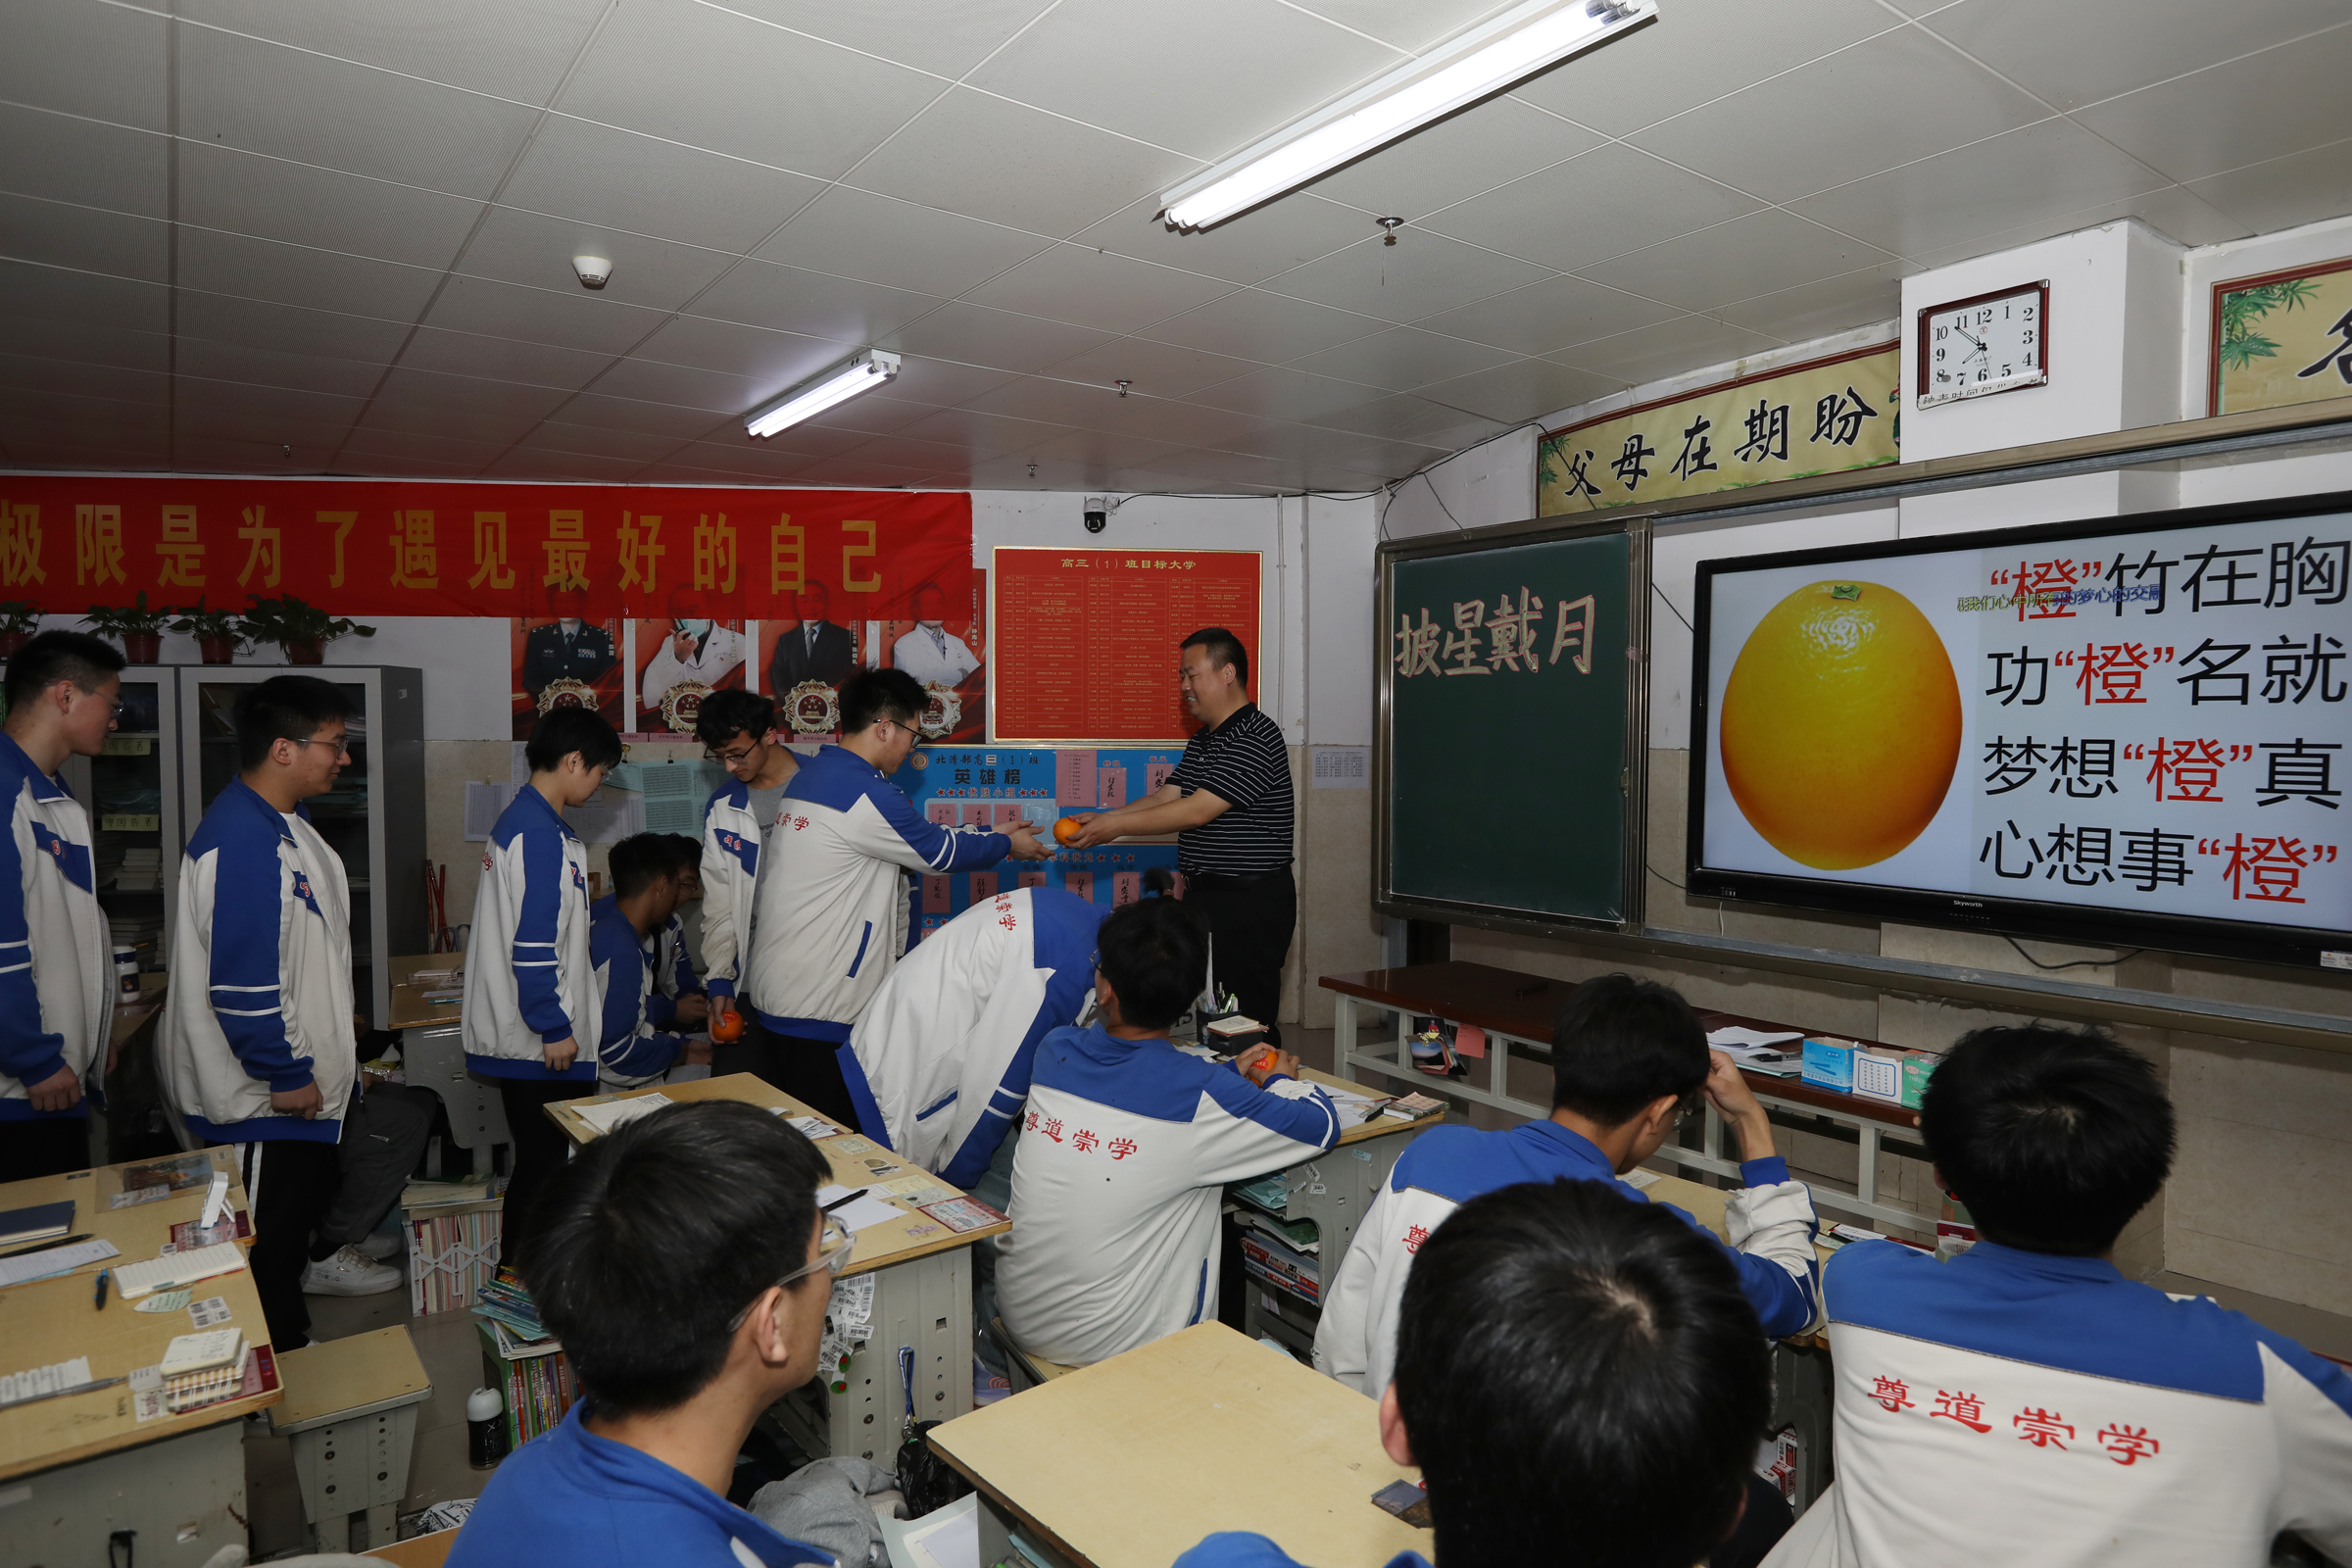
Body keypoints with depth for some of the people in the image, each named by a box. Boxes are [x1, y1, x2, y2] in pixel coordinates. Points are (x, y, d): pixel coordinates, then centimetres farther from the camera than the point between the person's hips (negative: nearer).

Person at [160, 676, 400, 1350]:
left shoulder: (284, 825, 5)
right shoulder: (241, 841, -29)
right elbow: (241, 984, -29)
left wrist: (335, 1030, 21)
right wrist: (287, 1074, -21)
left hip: (303, 1063, 11)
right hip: (262, 1089, -11)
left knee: (316, 1172, 31)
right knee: (269, 1225, 6)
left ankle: (311, 1259, 55)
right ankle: (282, 1347, 22)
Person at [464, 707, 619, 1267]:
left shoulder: (519, 819, 13)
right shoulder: (540, 834, -19)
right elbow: (533, 946, -23)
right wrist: (554, 1028, -18)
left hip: (522, 1035, 10)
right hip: (541, 1042, -10)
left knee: (538, 1159, 17)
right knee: (542, 1164, 1)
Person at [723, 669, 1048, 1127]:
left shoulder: (811, 775, 12)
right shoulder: (865, 796, -19)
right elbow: (939, 851, -6)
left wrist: (991, 836, 22)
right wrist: (1007, 845, 12)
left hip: (772, 990, 10)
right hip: (814, 1011, -10)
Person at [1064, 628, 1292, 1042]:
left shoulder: (1256, 737, -16)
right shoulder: (1203, 741, 17)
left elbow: (1198, 810, -20)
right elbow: (1165, 797, 13)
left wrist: (1115, 826, -16)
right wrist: (1102, 819, -2)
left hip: (1251, 902, -9)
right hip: (1206, 896, 9)